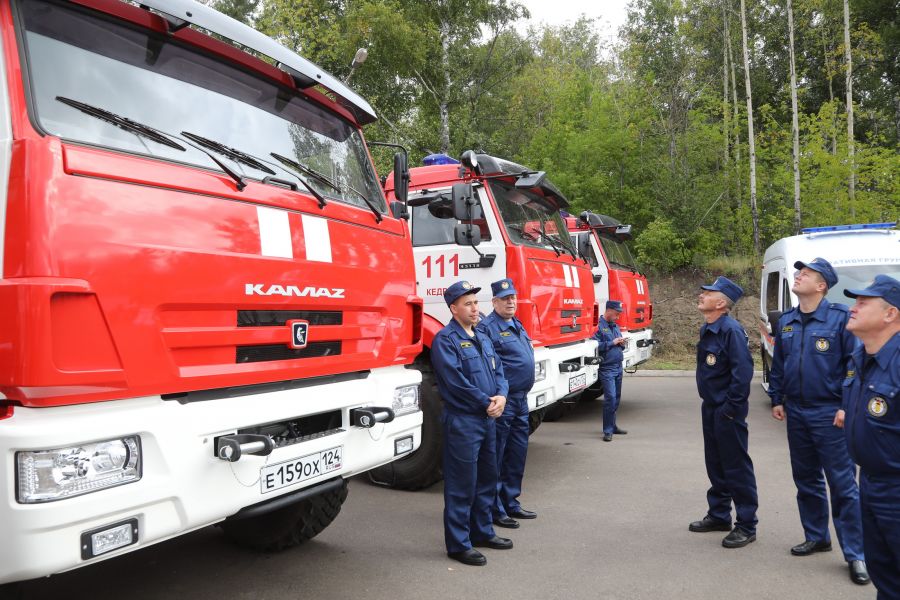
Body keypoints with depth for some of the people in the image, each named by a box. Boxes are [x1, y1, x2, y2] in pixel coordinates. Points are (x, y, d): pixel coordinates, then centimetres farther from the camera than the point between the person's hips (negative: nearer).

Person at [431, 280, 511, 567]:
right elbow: (455, 381, -18)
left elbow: (498, 370, 13)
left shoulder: (482, 339, 15)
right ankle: (458, 545, 9)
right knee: (462, 484, -2)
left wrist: (501, 395, -8)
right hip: (462, 421, -9)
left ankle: (482, 532, 33)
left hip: (487, 419, 9)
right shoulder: (445, 339, -11)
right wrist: (487, 403, -13)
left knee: (487, 479, 18)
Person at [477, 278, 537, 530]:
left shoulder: (517, 325, 16)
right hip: (502, 402, -9)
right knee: (496, 457, 1)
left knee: (517, 454, 17)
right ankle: (494, 510, 11)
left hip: (521, 400, 9)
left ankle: (510, 503, 30)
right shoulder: (487, 327, -12)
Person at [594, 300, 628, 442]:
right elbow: (595, 346, -20)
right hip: (606, 368, -8)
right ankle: (608, 431, -7)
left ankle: (612, 426, 26)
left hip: (618, 367, 8)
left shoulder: (615, 326, 17)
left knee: (616, 398, 14)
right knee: (610, 397, -13)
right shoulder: (599, 326, -9)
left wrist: (621, 344, 3)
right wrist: (612, 343, -17)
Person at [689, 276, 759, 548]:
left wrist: (731, 408, -21)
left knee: (737, 467, 1)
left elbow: (743, 370, -24)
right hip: (710, 408, 9)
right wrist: (709, 403, 15)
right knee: (715, 464, 18)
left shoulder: (731, 329, -19)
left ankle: (746, 526, 12)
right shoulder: (707, 330, 10)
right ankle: (719, 515, 32)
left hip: (727, 412, -9)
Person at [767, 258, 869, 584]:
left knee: (843, 485, 0)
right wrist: (777, 399, 13)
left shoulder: (840, 317, -10)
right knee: (806, 481, 16)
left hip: (830, 415, -6)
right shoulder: (786, 321, 7)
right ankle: (816, 537, 31)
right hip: (796, 414, 6)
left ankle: (855, 554, 10)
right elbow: (777, 364, 15)